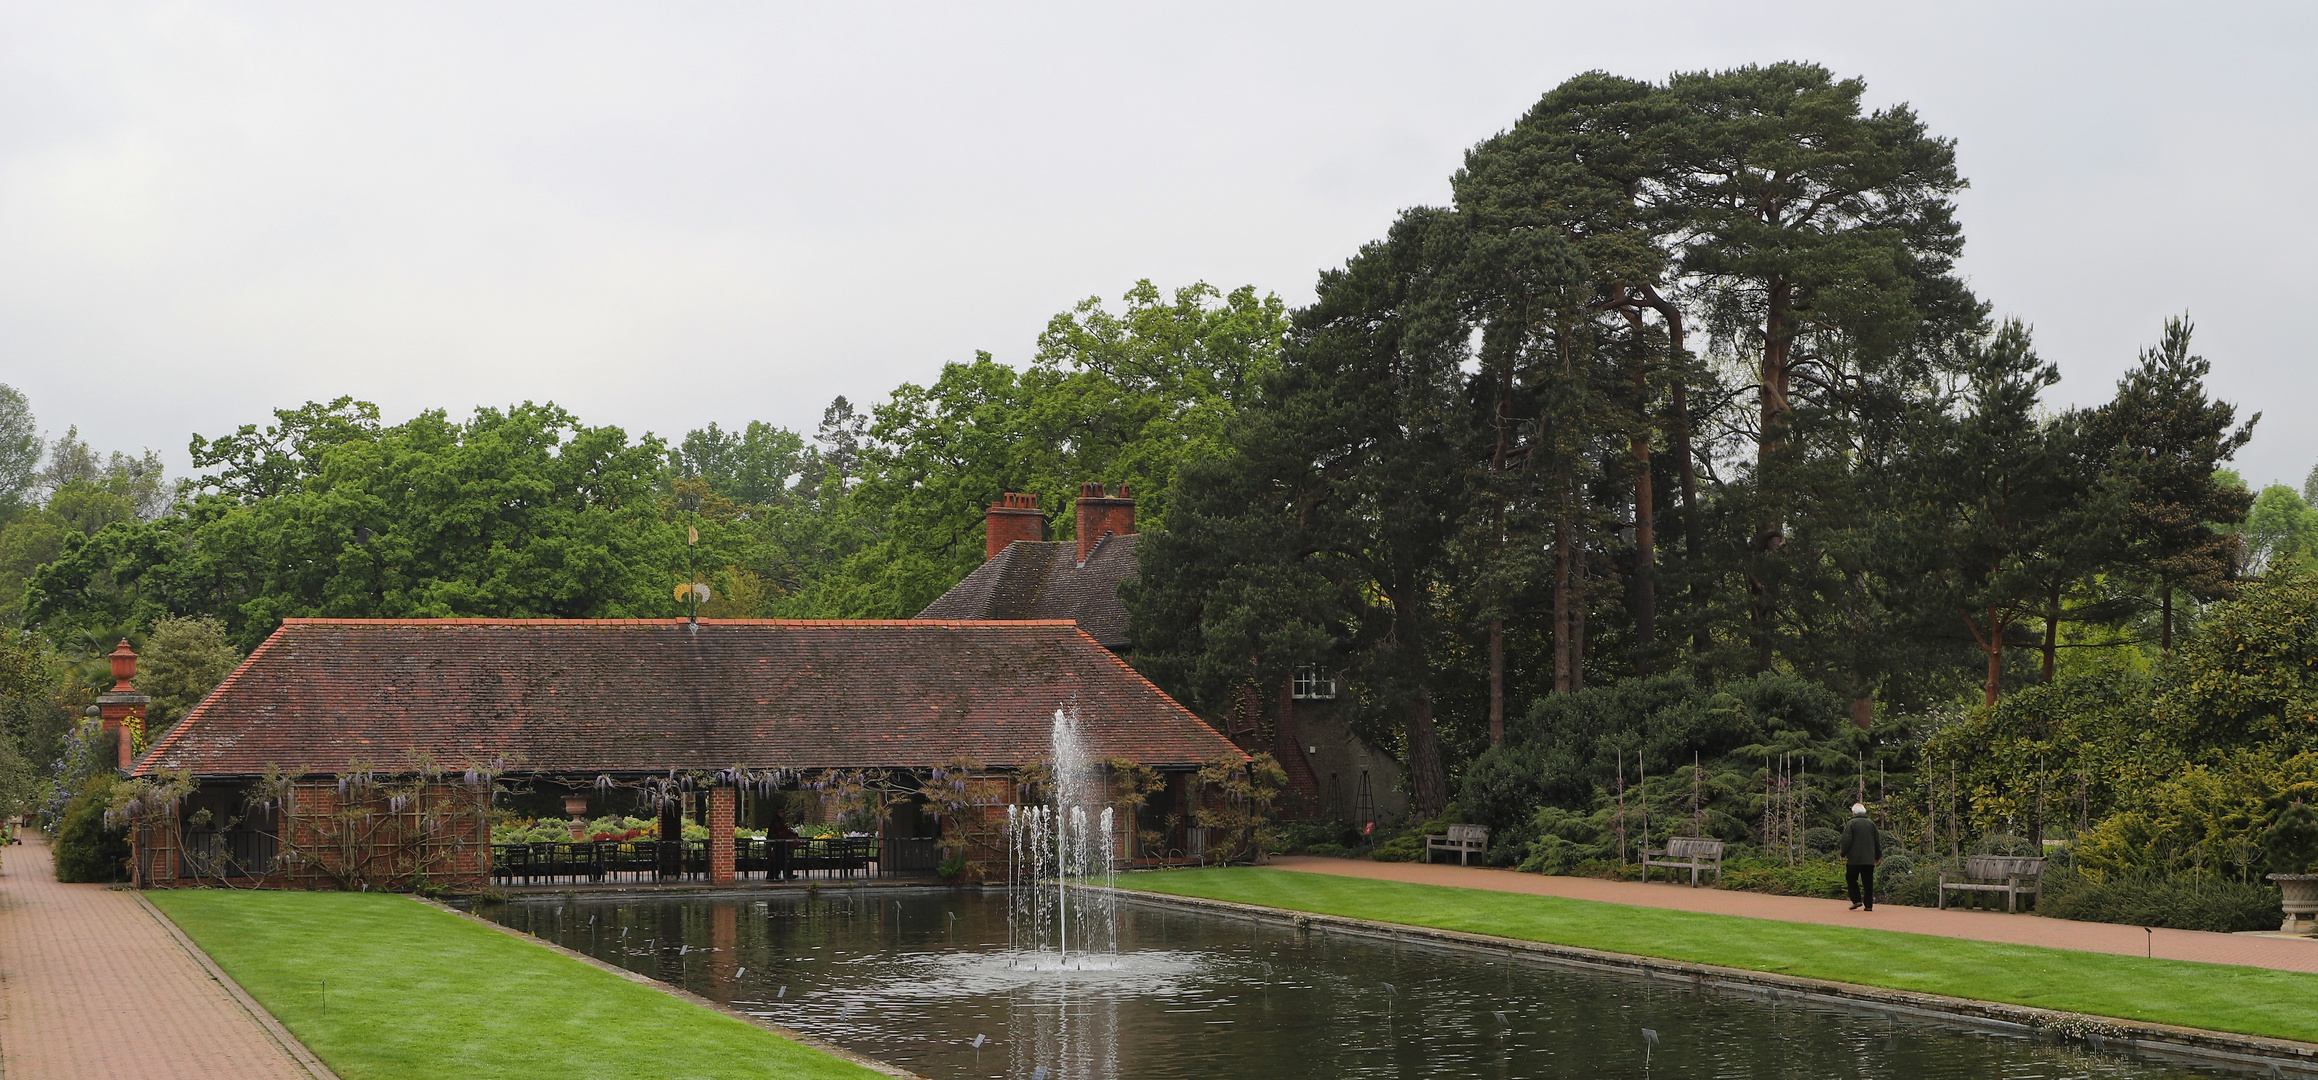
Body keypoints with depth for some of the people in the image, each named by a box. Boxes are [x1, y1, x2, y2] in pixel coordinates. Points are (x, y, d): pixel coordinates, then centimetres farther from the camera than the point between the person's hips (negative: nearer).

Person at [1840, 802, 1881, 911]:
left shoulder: (1851, 823, -6)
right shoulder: (1871, 824, 10)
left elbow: (1847, 841, -11)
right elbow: (1877, 841, 15)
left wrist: (1843, 854, 1)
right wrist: (1878, 856, 25)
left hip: (1854, 859, -4)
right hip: (1869, 860, 4)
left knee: (1851, 879, 9)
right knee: (1868, 882, 5)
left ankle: (1857, 900, -2)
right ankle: (1868, 905, 2)